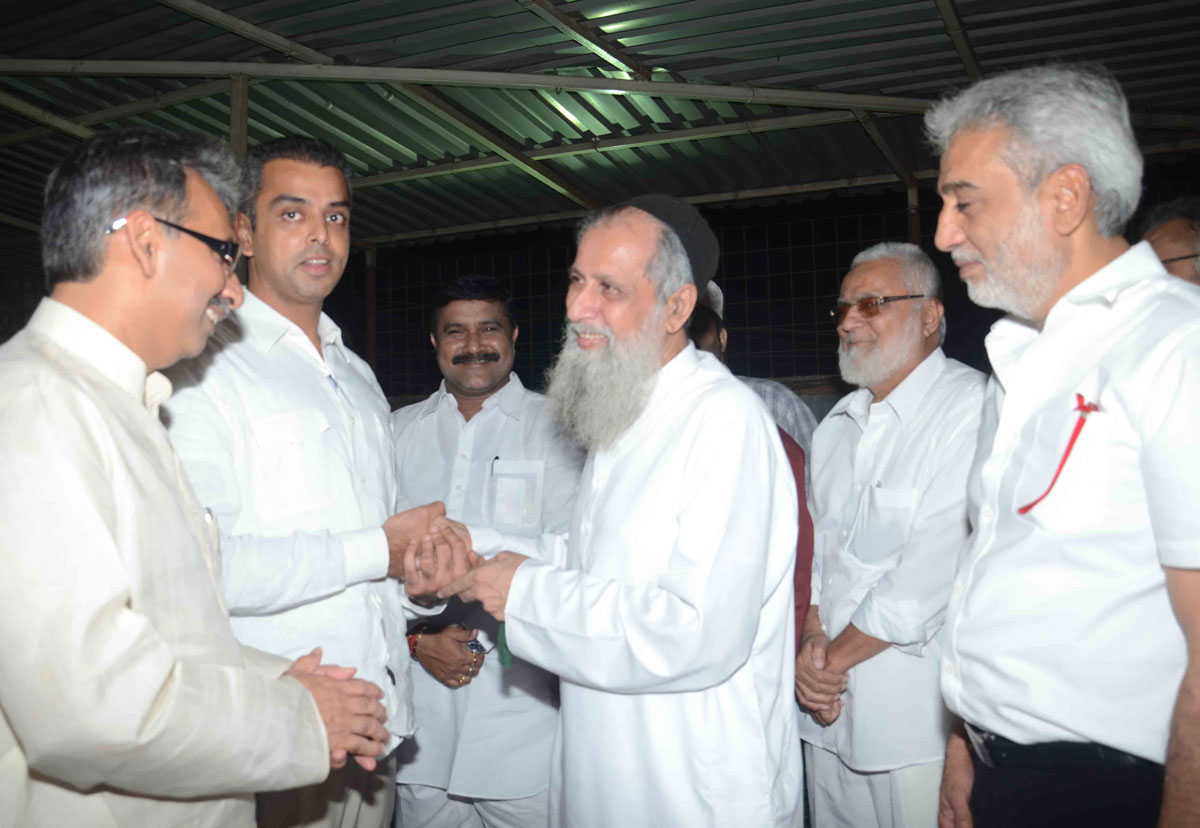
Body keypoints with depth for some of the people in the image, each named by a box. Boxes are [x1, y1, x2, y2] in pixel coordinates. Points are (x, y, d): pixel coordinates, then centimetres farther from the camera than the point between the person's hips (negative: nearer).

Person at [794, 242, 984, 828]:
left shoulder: (971, 408, -13)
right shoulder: (838, 423, 14)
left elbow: (937, 564, -20)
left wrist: (840, 654, -12)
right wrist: (811, 636, -4)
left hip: (918, 714, -6)